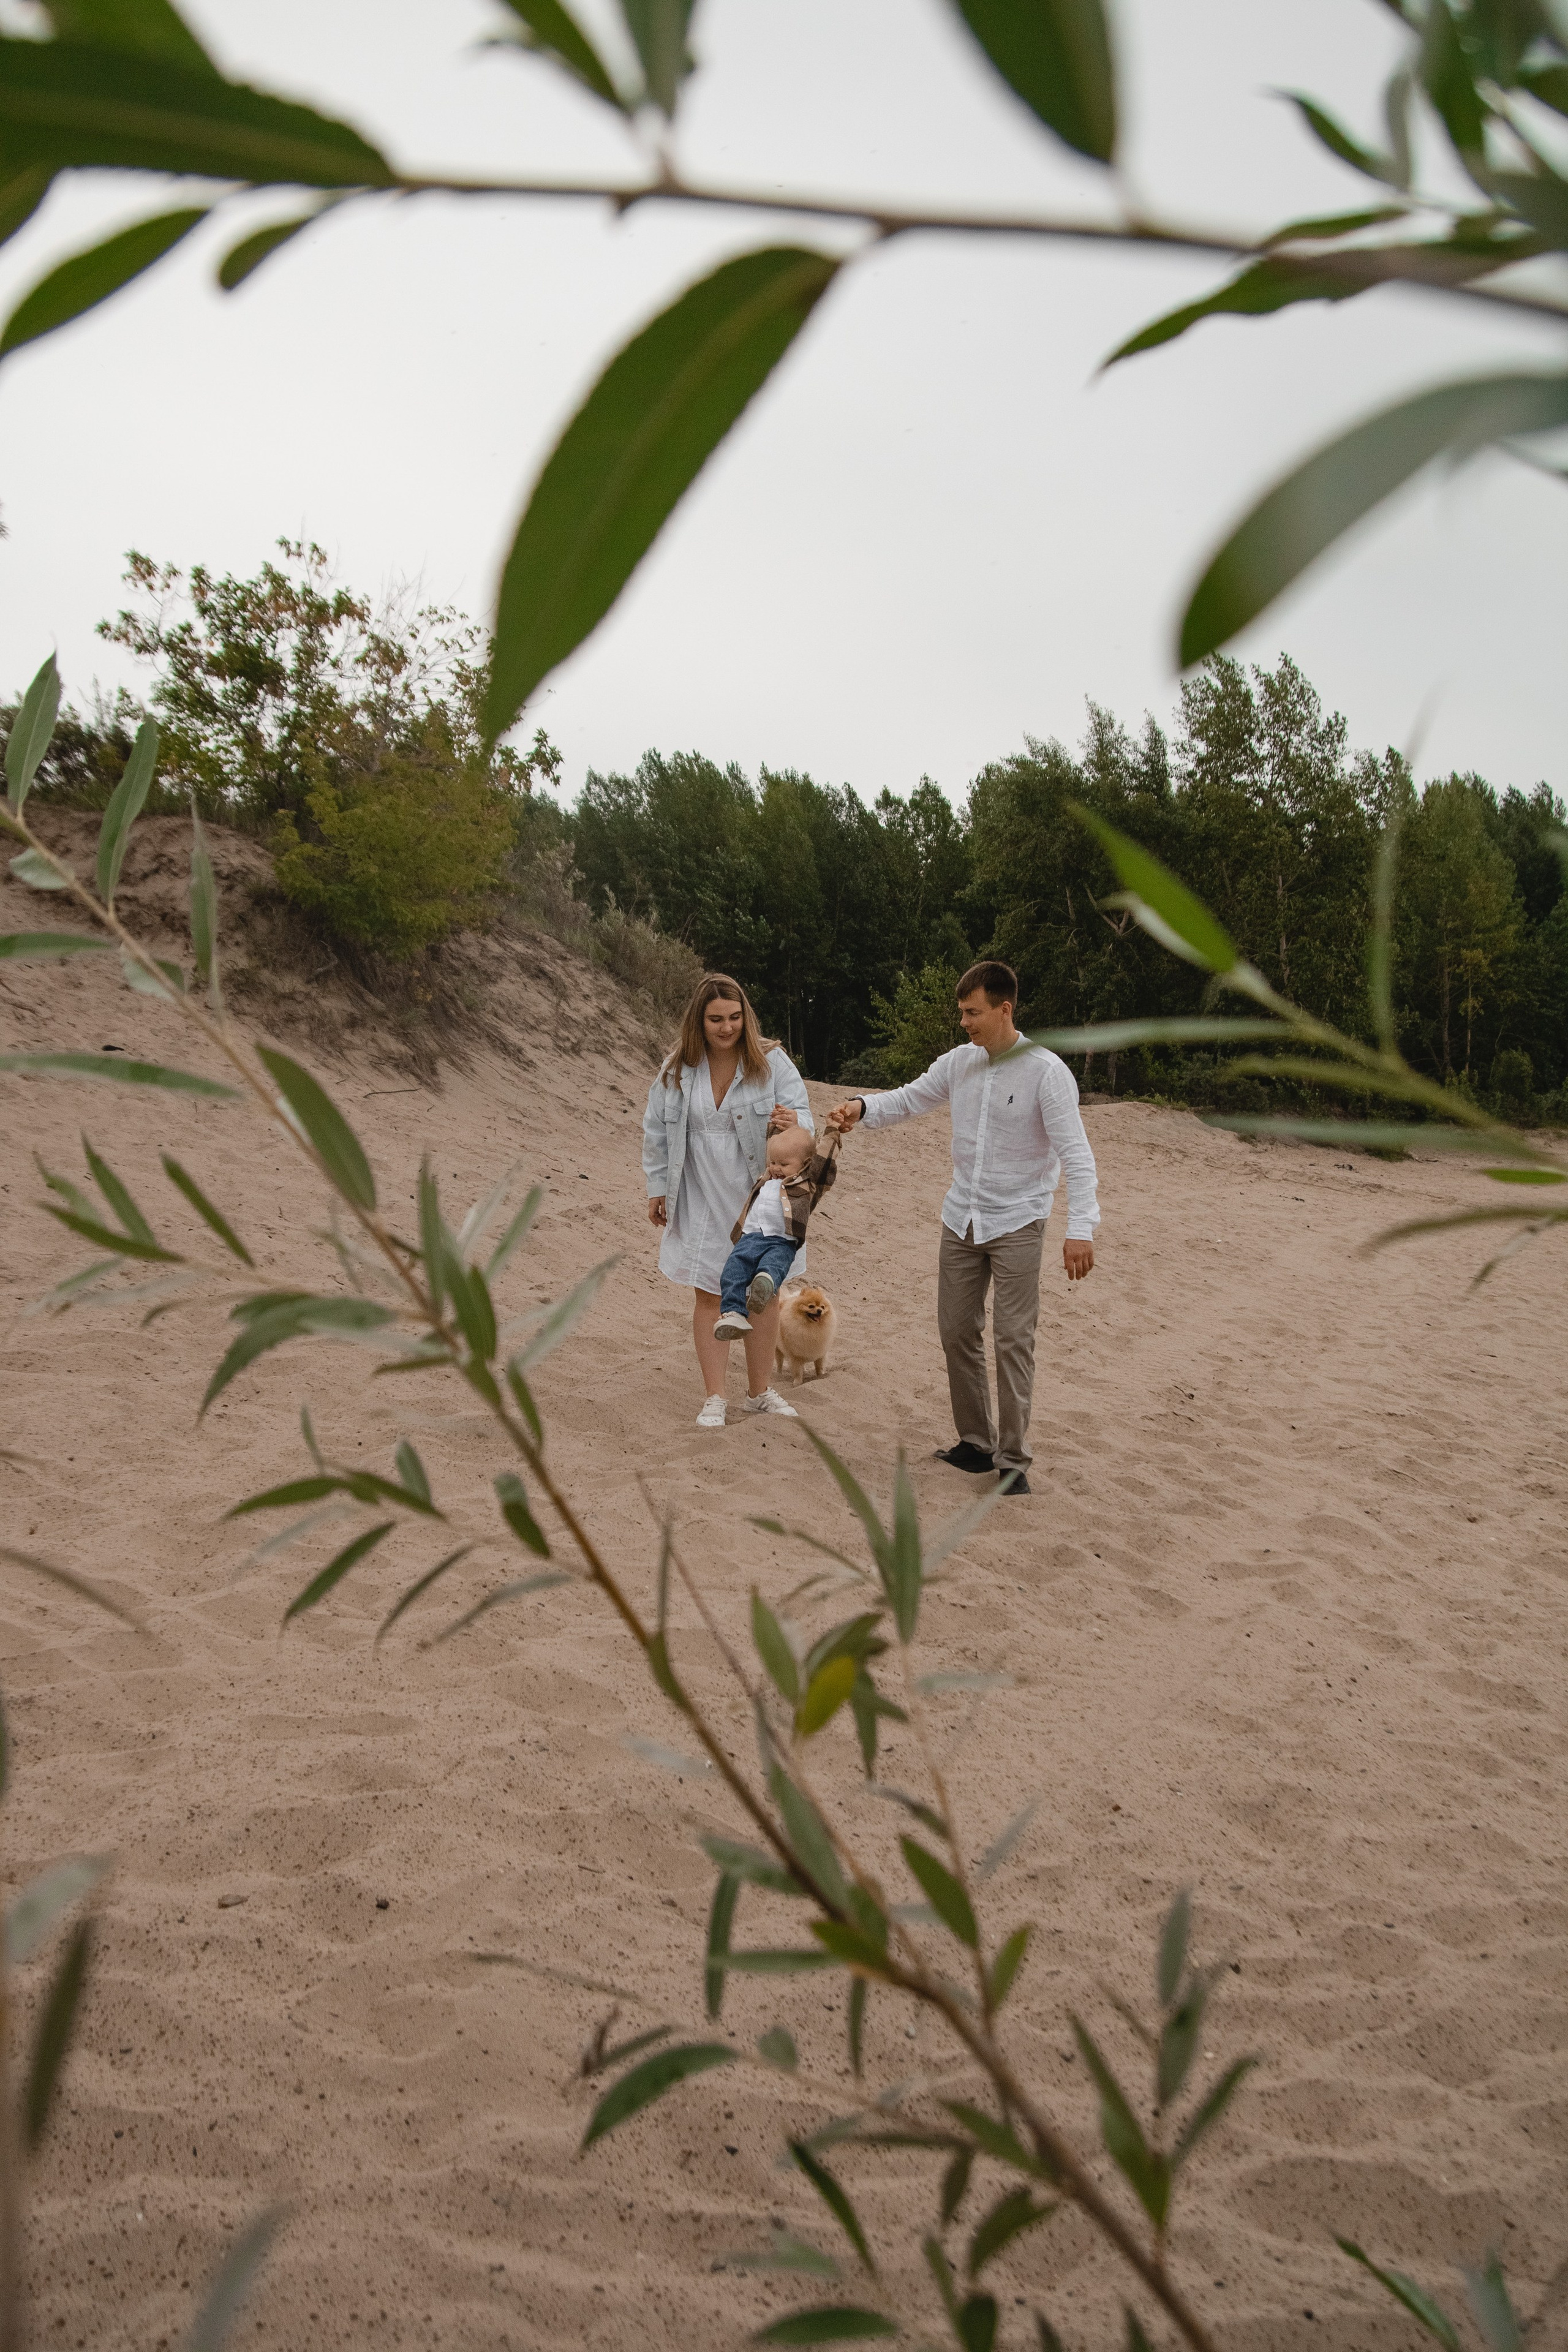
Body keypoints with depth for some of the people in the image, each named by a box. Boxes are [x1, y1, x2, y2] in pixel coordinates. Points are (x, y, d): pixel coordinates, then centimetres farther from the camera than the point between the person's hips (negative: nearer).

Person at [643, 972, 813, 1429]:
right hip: (704, 1199, 0)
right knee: (710, 1294, 2)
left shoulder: (772, 1062, -9)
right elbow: (657, 1130, 7)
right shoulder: (678, 1069, -4)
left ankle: (759, 1392, 24)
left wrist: (793, 1123, -37)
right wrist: (657, 1188, 7)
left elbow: (803, 1116, -13)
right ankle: (713, 1398, 12)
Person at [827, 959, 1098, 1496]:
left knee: (1013, 1341, -6)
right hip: (961, 1219, 6)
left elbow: (1075, 1154, -18)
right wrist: (862, 1107, -10)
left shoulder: (1046, 1072, -14)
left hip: (1017, 1224, -6)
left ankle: (1013, 1460, 3)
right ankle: (977, 1442, 24)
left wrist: (1081, 1227, -28)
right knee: (956, 1333, 10)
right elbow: (909, 1098, 12)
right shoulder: (960, 1062, 2)